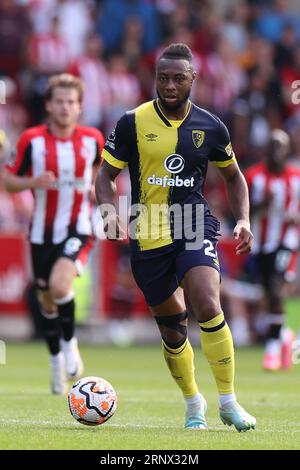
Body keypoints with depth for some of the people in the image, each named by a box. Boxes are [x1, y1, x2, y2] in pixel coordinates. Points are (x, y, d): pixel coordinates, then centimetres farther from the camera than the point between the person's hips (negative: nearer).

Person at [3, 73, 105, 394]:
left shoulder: (92, 139, -3)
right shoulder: (32, 140, -8)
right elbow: (9, 181, -2)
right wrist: (34, 182, -21)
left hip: (77, 229, -2)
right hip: (43, 232, 2)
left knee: (59, 285, -26)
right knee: (46, 300, 11)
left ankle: (69, 343, -1)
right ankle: (57, 362, 32)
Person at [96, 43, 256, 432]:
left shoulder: (210, 127, 2)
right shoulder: (133, 123, -2)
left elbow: (233, 176, 18)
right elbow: (106, 174, 4)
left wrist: (243, 220, 4)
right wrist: (109, 211, -15)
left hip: (195, 227, -1)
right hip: (148, 236, 1)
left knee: (208, 308, -23)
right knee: (172, 329, 7)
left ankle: (228, 402, -13)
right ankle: (193, 403, 31)